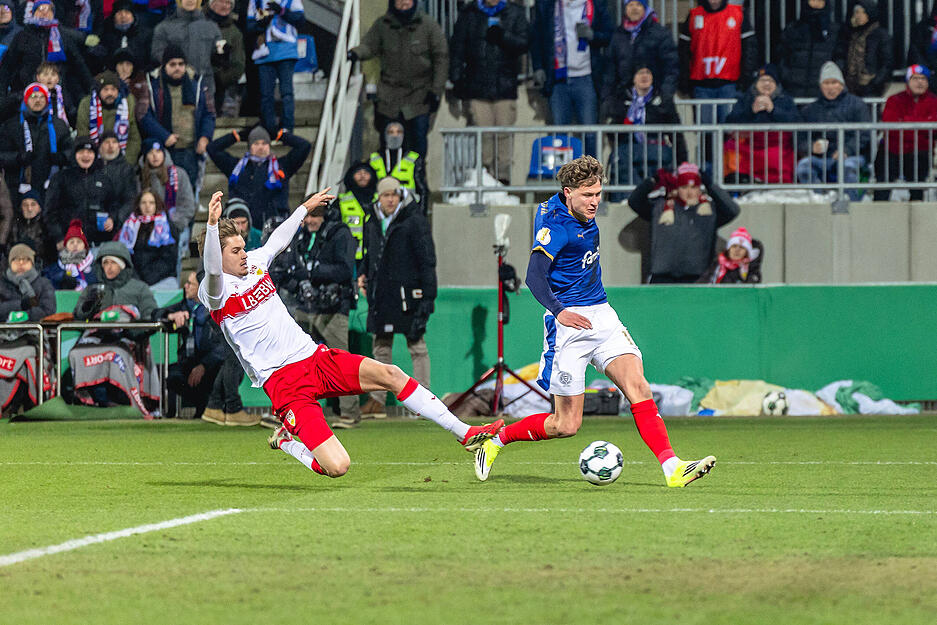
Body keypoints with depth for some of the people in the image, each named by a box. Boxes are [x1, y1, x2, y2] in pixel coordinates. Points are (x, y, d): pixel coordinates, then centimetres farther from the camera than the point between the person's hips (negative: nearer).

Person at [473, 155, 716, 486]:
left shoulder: (583, 213, 9)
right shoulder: (555, 224, -16)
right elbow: (534, 276, -27)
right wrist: (558, 311, -45)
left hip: (602, 316, 8)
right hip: (570, 321, -8)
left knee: (638, 386, -12)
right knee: (567, 425, -4)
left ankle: (672, 468, -21)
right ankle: (496, 439, 19)